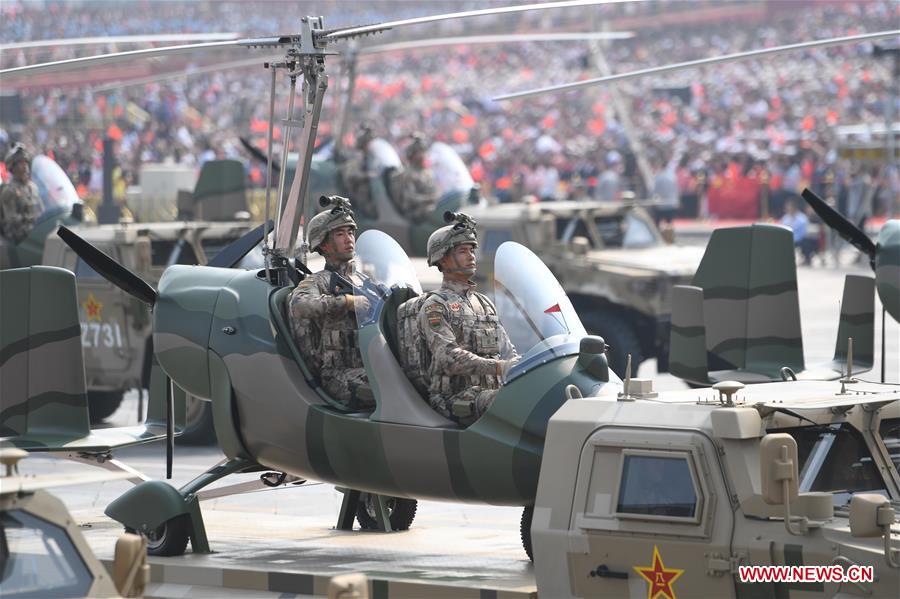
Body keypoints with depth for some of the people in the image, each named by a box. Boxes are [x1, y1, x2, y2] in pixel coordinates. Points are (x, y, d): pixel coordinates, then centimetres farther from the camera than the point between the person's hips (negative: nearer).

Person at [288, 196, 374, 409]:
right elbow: (299, 303, -21)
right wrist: (348, 301, -21)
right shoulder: (317, 282, 4)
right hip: (338, 374, -6)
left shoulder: (363, 281, 26)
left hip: (370, 366, 6)